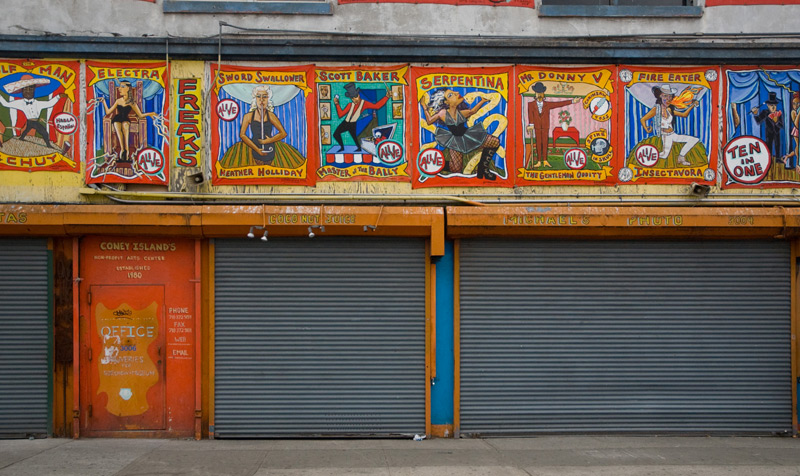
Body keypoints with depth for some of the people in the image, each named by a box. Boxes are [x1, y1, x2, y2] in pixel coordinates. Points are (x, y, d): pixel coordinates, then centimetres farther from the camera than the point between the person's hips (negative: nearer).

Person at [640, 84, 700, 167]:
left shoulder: (669, 109, 10)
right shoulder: (656, 109, -8)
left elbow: (684, 114, 17)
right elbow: (643, 119, -8)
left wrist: (692, 105, 10)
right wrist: (647, 130, -13)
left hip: (673, 135, 7)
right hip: (666, 136, -7)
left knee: (694, 140, 3)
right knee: (664, 155, -17)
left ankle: (681, 157, 5)